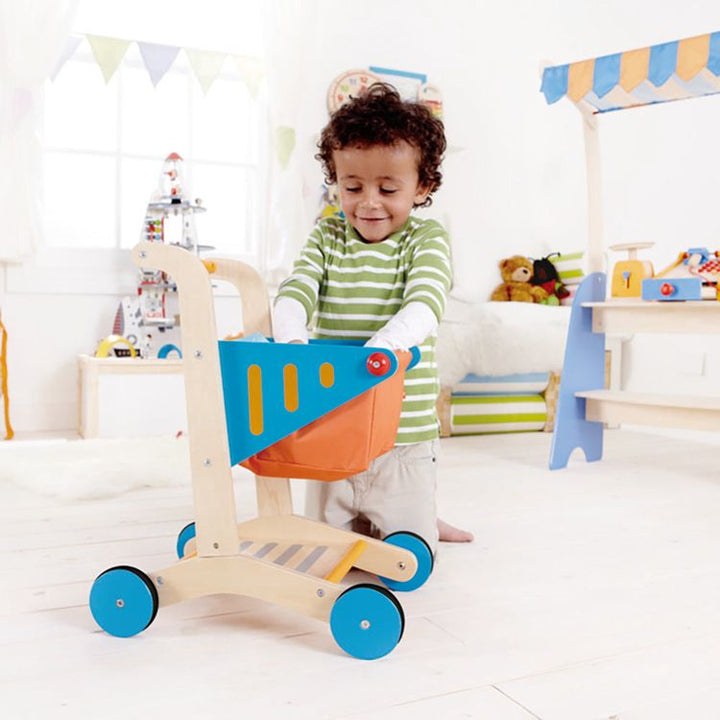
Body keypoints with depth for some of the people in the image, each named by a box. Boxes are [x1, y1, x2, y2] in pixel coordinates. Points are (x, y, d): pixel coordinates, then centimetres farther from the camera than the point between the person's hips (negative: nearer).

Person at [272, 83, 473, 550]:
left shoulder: (426, 239, -6)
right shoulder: (327, 238, 4)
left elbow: (424, 304, -23)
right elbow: (294, 293, -8)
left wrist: (387, 343, -44)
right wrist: (293, 340, -31)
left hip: (404, 436, -3)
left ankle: (421, 519, 40)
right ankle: (367, 520, 48)